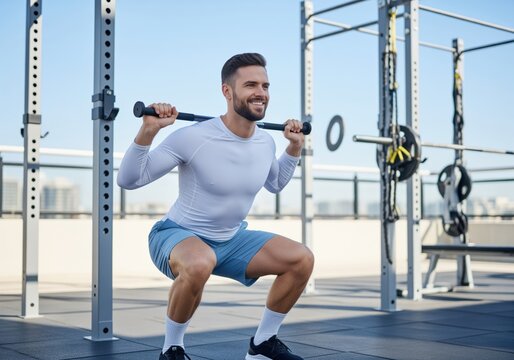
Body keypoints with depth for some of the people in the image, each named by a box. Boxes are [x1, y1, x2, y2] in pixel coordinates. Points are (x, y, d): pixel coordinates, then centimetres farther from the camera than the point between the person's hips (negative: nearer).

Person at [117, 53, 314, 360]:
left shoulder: (266, 143, -4)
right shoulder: (195, 138, -25)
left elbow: (275, 184, 20)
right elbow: (128, 180, -21)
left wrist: (295, 147, 10)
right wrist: (148, 131, -33)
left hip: (232, 239, 6)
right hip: (178, 235, -6)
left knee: (301, 260, -8)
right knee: (199, 264, -41)